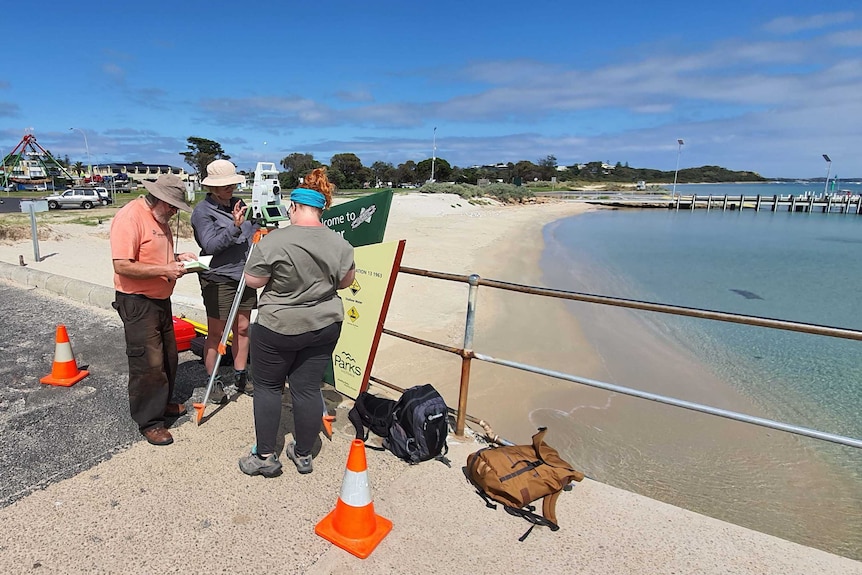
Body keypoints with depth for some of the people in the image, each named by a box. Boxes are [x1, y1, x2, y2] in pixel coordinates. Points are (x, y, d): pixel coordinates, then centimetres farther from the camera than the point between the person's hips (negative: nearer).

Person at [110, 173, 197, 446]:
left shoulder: (160, 217, 11)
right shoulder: (130, 216, -20)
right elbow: (122, 266, -26)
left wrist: (177, 258, 5)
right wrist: (165, 270, -25)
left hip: (160, 299, 10)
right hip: (137, 302, -10)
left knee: (167, 356, 19)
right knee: (148, 363, -3)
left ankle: (162, 403, 37)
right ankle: (149, 421, 11)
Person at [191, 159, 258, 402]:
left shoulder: (239, 204, 10)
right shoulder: (202, 211, -8)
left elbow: (253, 233, 20)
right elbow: (210, 246, -17)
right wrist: (234, 227, -27)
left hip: (244, 277, 6)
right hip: (218, 280, -6)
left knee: (242, 329, 13)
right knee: (216, 333, 5)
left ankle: (241, 377, 26)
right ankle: (214, 382, 19)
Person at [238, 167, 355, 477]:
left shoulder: (274, 241, -16)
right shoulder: (340, 243, -4)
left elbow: (253, 280, -9)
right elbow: (345, 282, 8)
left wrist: (259, 248, 6)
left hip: (278, 328, -4)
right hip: (324, 326, 4)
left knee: (267, 387, 13)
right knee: (308, 389, 12)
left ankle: (265, 457, 20)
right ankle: (303, 455, 24)